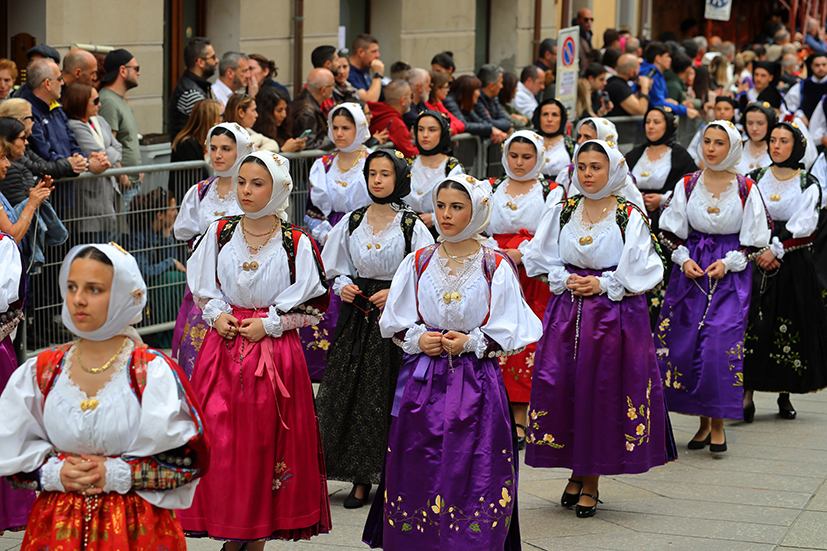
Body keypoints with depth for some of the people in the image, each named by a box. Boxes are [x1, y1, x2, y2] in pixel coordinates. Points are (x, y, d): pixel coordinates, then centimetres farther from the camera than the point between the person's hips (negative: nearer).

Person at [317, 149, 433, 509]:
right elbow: (335, 269, 16)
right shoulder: (352, 222, 9)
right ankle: (361, 479, 10)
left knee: (391, 395, -4)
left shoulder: (412, 226, -2)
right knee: (352, 394, 1)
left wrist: (395, 293, -15)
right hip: (357, 316, 4)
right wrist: (343, 286, -3)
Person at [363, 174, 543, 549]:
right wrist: (417, 339, -6)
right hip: (423, 383, 2)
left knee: (473, 476, -5)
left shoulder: (496, 268, -1)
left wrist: (470, 342, -13)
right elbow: (394, 323, 12)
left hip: (476, 384, -2)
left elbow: (509, 334, 0)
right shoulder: (418, 263, 7)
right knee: (418, 474, 2)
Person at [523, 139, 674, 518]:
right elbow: (541, 259, 11)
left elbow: (643, 270, -4)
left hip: (615, 313, -3)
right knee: (561, 387, -2)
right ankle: (576, 471, 16)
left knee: (603, 393, -2)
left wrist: (604, 284, -11)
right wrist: (566, 280, -5)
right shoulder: (562, 212, 8)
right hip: (566, 312, 3)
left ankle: (591, 481, 9)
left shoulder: (630, 217, -2)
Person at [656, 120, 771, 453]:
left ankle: (718, 423, -4)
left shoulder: (746, 189, -2)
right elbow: (671, 231, 9)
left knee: (721, 342, -15)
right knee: (686, 344, -2)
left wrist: (728, 263, -11)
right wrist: (684, 259, -7)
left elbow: (755, 239, 1)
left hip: (731, 274, -3)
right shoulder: (688, 185, 4)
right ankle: (703, 422, 12)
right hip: (691, 270, 3)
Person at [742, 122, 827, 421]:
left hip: (794, 265, -1)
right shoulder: (755, 179, 8)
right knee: (752, 325, -9)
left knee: (789, 327, 1)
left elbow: (803, 225, -8)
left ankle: (784, 394, 12)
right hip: (756, 262, 1)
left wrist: (776, 250, -17)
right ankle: (747, 394, -11)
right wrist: (759, 253, -10)